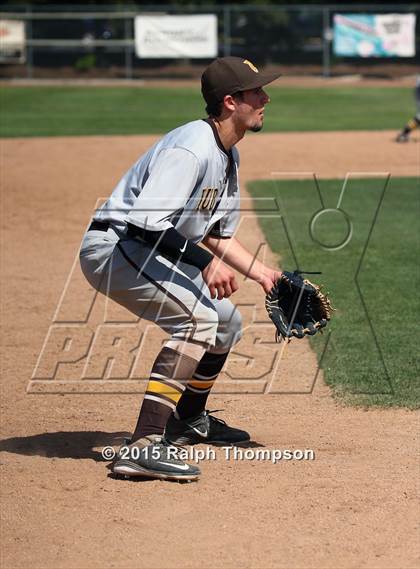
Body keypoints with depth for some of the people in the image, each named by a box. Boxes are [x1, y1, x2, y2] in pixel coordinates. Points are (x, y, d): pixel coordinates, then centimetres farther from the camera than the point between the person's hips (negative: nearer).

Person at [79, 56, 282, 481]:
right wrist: (206, 261, -33)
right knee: (197, 318, -26)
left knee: (226, 322, 18)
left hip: (151, 254, 11)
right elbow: (146, 221, -32)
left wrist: (260, 272, 12)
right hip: (112, 247, -11)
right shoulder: (191, 148, -23)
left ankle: (189, 421, 39)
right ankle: (144, 446, -32)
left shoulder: (227, 157, 11)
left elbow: (215, 235, 21)